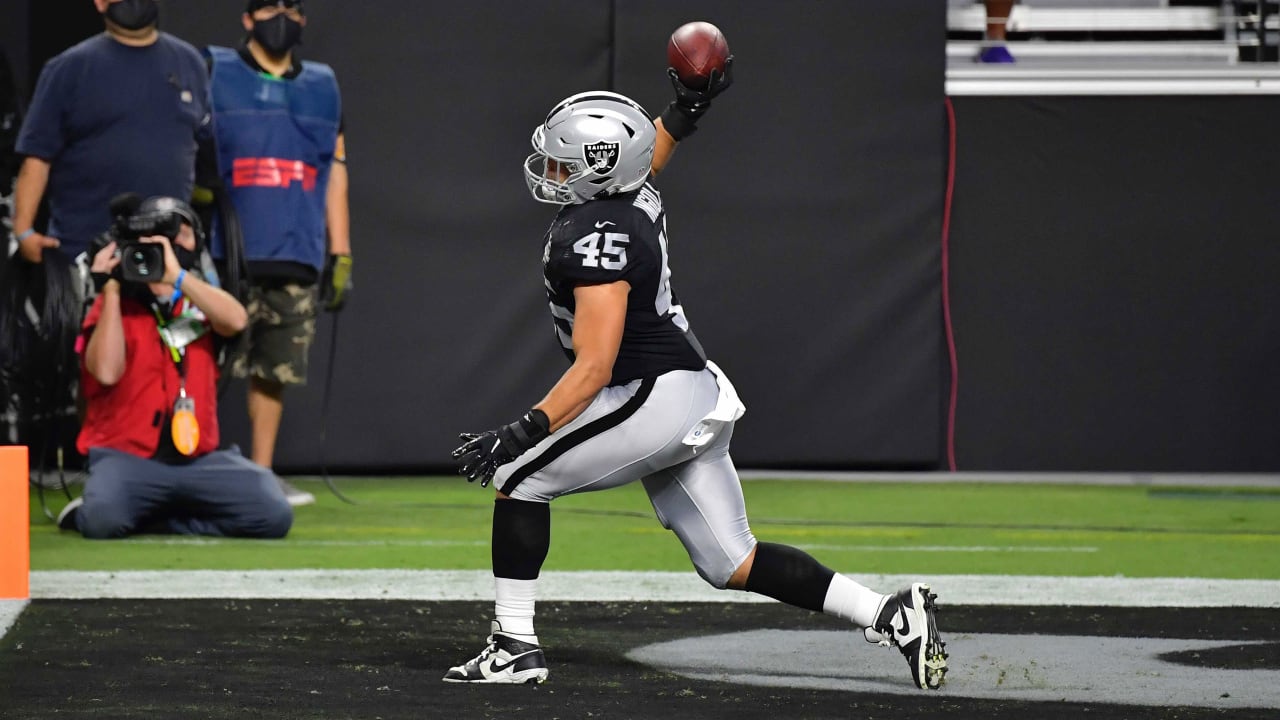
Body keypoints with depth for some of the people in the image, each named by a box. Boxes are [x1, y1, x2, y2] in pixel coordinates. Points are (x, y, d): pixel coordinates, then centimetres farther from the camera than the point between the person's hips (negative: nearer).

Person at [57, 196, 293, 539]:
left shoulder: (200, 303, 13)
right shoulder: (114, 304, 4)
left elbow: (236, 320, -12)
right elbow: (107, 372, -15)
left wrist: (177, 276, -22)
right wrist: (110, 289, -12)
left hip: (199, 459, 4)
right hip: (126, 457, -4)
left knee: (274, 515, -19)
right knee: (103, 520, -37)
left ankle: (147, 519, -2)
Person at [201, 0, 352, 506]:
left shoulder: (322, 88, 16)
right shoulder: (213, 74, 6)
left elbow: (335, 176, 17)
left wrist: (340, 256, 12)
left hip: (296, 257, 4)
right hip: (226, 255, -4)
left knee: (275, 369, 4)